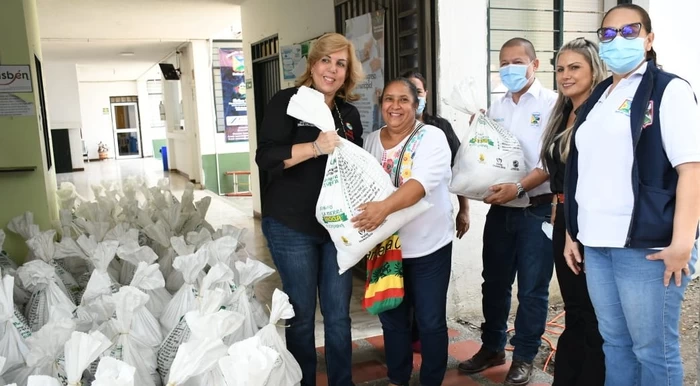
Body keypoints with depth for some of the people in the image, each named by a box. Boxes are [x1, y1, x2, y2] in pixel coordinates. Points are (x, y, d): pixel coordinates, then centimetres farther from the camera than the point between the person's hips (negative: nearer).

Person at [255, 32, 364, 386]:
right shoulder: (287, 102, -5)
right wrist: (316, 147, -28)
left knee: (338, 314, 11)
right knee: (301, 313, 7)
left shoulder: (349, 114, 11)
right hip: (292, 226, -4)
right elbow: (266, 157, -16)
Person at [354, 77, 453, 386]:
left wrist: (385, 207, -42)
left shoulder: (431, 137, -11)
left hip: (428, 246, -4)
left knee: (430, 320, 7)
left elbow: (422, 182, -28)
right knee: (391, 317, 15)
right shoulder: (371, 141, 6)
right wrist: (368, 213, -6)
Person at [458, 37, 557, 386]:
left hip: (537, 209, -5)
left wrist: (519, 187, -25)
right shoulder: (496, 108, 12)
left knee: (532, 288, 6)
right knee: (494, 283, 13)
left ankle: (524, 357, 22)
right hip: (499, 209, 5)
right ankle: (492, 347, 29)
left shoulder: (551, 103, -5)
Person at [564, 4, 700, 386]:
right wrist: (572, 233, 14)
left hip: (647, 245, -6)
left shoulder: (668, 90, -2)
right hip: (596, 244, 6)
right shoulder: (595, 101, 17)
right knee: (614, 342, 16)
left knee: (653, 349, 4)